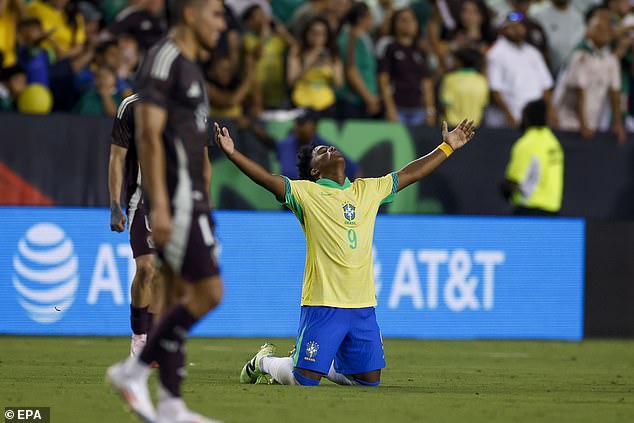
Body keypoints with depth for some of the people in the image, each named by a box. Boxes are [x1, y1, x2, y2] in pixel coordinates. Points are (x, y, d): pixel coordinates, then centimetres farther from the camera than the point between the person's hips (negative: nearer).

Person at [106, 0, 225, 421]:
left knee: (186, 296, 7)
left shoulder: (191, 69, 19)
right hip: (175, 197, -10)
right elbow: (149, 136, -18)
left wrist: (203, 206, 23)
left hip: (192, 198, 10)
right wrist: (159, 206, -24)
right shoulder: (164, 60, -11)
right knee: (208, 293, -13)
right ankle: (135, 369, -3)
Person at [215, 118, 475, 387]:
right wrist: (232, 153, -25)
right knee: (304, 380, -7)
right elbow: (267, 179, -12)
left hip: (363, 306, 5)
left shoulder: (368, 190, 15)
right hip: (323, 304, -5)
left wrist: (448, 146, 27)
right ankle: (264, 362, 23)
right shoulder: (306, 193, 0)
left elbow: (410, 173, 24)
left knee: (369, 380, 7)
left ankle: (325, 365, 33)